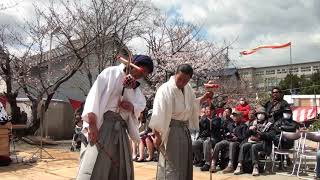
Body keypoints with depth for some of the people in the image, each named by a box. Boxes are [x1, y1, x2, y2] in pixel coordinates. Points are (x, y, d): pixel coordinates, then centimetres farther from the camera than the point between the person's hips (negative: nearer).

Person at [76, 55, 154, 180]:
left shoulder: (135, 87, 22)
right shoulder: (111, 72, 1)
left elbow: (141, 104, 7)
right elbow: (94, 94, -11)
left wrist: (132, 107, -18)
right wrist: (92, 124, -22)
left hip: (120, 130, 7)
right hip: (102, 124, -7)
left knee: (121, 169, 9)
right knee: (94, 166, -11)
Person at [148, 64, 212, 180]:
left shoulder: (188, 88, 5)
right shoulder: (166, 89, -19)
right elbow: (158, 114, -24)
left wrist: (204, 98, 7)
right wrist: (157, 135, -26)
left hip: (185, 130, 8)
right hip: (171, 130, -8)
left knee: (185, 164, 17)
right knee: (171, 166, -1)